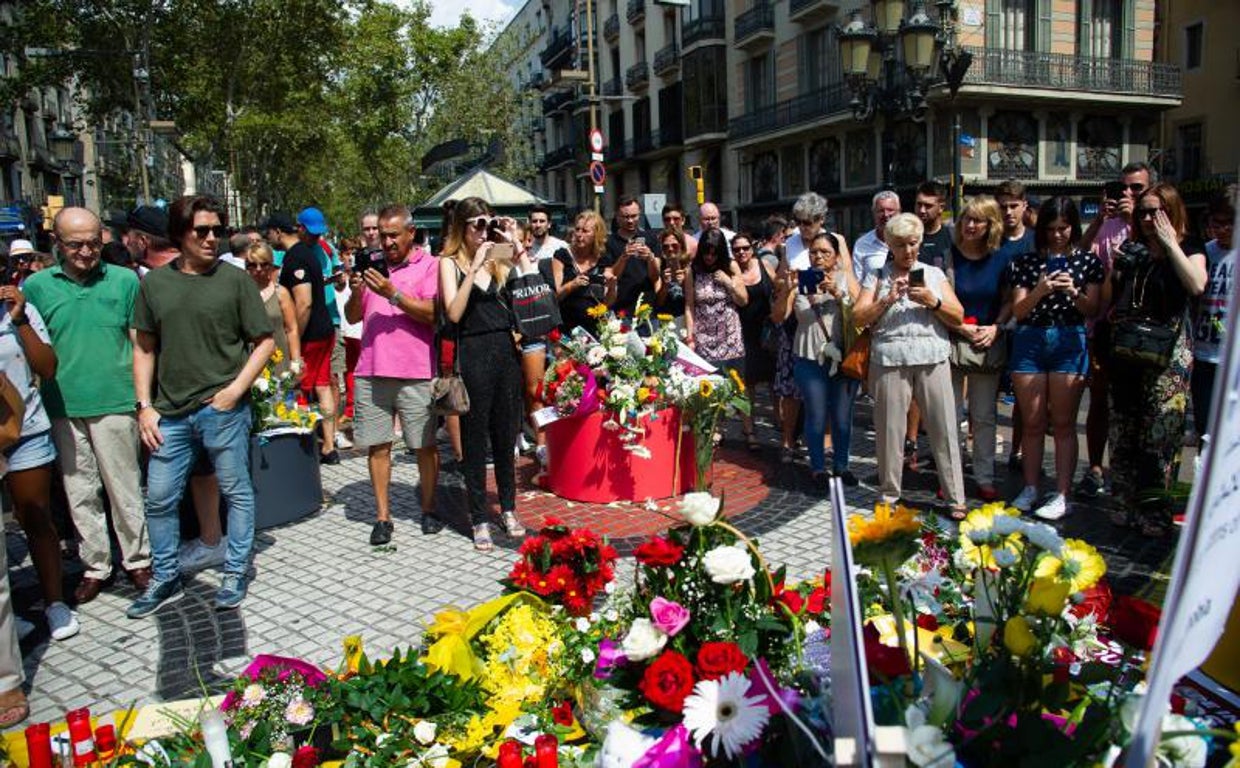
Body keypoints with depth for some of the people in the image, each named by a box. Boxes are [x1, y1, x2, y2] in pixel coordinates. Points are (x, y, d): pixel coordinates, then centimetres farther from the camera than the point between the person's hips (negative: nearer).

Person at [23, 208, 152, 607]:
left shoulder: (125, 280, 0)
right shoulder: (37, 286, 4)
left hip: (115, 403, -2)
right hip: (62, 407, 2)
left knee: (124, 488, 6)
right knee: (79, 492, 11)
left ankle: (137, 559, 21)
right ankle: (95, 566, 24)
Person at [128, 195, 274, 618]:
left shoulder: (234, 279, -2)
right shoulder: (155, 282, 6)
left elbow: (264, 341, -1)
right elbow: (144, 348, 11)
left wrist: (236, 388, -10)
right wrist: (144, 406, 4)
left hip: (223, 409, -3)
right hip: (170, 412, 3)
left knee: (236, 492, 7)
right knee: (159, 498, 9)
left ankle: (235, 574, 23)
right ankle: (166, 579, 27)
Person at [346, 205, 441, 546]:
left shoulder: (429, 265, 0)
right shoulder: (372, 265, 15)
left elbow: (432, 314, -12)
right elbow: (352, 317, 16)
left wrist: (393, 294, -19)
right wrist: (356, 292, -4)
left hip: (415, 372, -4)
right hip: (372, 370, 4)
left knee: (425, 445, 4)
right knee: (377, 445, 6)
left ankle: (428, 510, 19)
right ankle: (382, 517, 14)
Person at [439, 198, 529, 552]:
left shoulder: (497, 259, 12)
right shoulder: (450, 263, 1)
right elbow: (453, 313, -12)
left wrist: (517, 247, 0)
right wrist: (474, 267, -15)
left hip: (506, 350, 4)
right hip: (474, 353, -4)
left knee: (506, 436, 13)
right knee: (475, 439, 4)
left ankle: (508, 509, 28)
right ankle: (479, 519, 15)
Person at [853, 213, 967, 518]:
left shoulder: (934, 274, 15)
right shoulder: (877, 276, 11)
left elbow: (958, 317, 10)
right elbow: (859, 318, 2)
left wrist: (933, 301, -6)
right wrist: (887, 299, -10)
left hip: (933, 359, 1)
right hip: (890, 361, -1)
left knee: (943, 428, 0)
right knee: (890, 429, 1)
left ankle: (955, 498, 7)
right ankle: (889, 494, 16)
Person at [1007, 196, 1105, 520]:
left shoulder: (1088, 261, 6)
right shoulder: (1027, 262, 7)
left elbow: (1092, 310, 3)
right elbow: (1018, 311, 2)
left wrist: (1074, 292, -15)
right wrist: (1040, 291, -15)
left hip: (1069, 342, -1)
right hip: (1029, 341, 2)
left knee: (1063, 423, 0)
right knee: (1032, 422, 7)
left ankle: (1061, 495, 5)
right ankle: (1030, 489, 17)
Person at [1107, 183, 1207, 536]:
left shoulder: (1188, 248, 2)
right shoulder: (1131, 251, 13)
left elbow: (1197, 285, -19)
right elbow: (1111, 301, 18)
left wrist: (1169, 243, -13)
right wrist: (1111, 269, 0)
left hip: (1168, 355, -4)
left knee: (1160, 434, -5)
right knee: (1123, 431, 7)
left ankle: (1154, 509, 6)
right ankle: (1127, 503, 18)